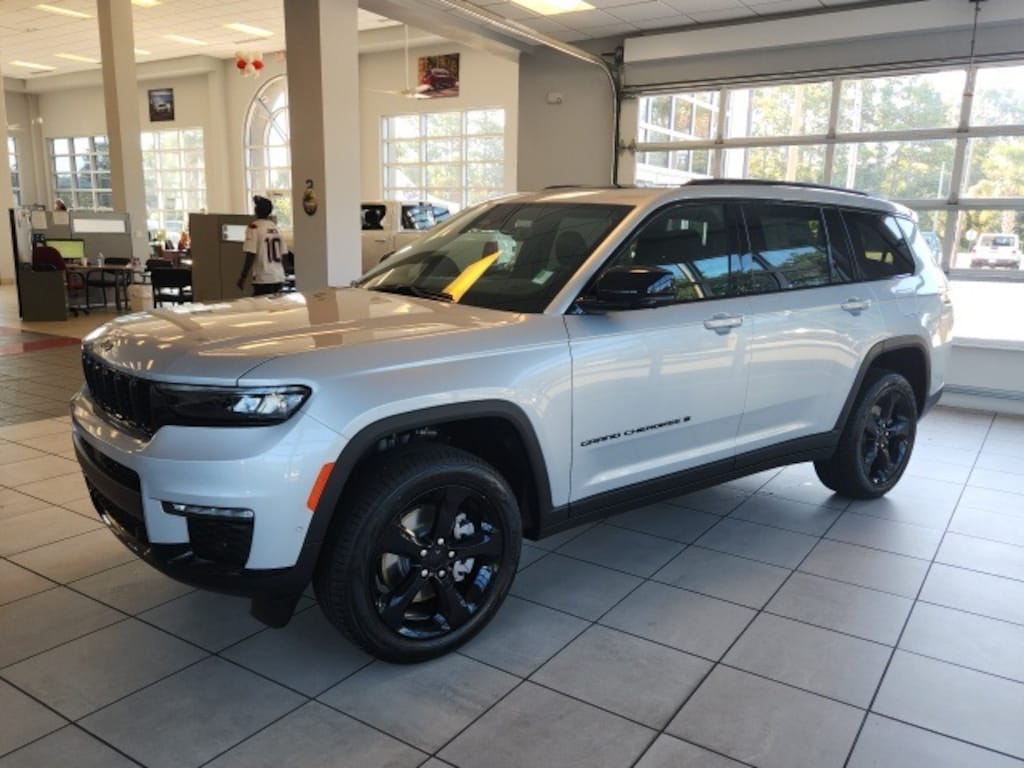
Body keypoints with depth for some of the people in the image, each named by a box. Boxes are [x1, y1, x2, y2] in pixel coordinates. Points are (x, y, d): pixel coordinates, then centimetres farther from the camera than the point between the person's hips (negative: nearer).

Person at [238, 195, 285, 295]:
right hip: (279, 278, 6)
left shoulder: (254, 227, -7)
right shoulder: (276, 227, 11)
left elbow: (251, 255, -13)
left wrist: (242, 278, -7)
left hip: (263, 279, -6)